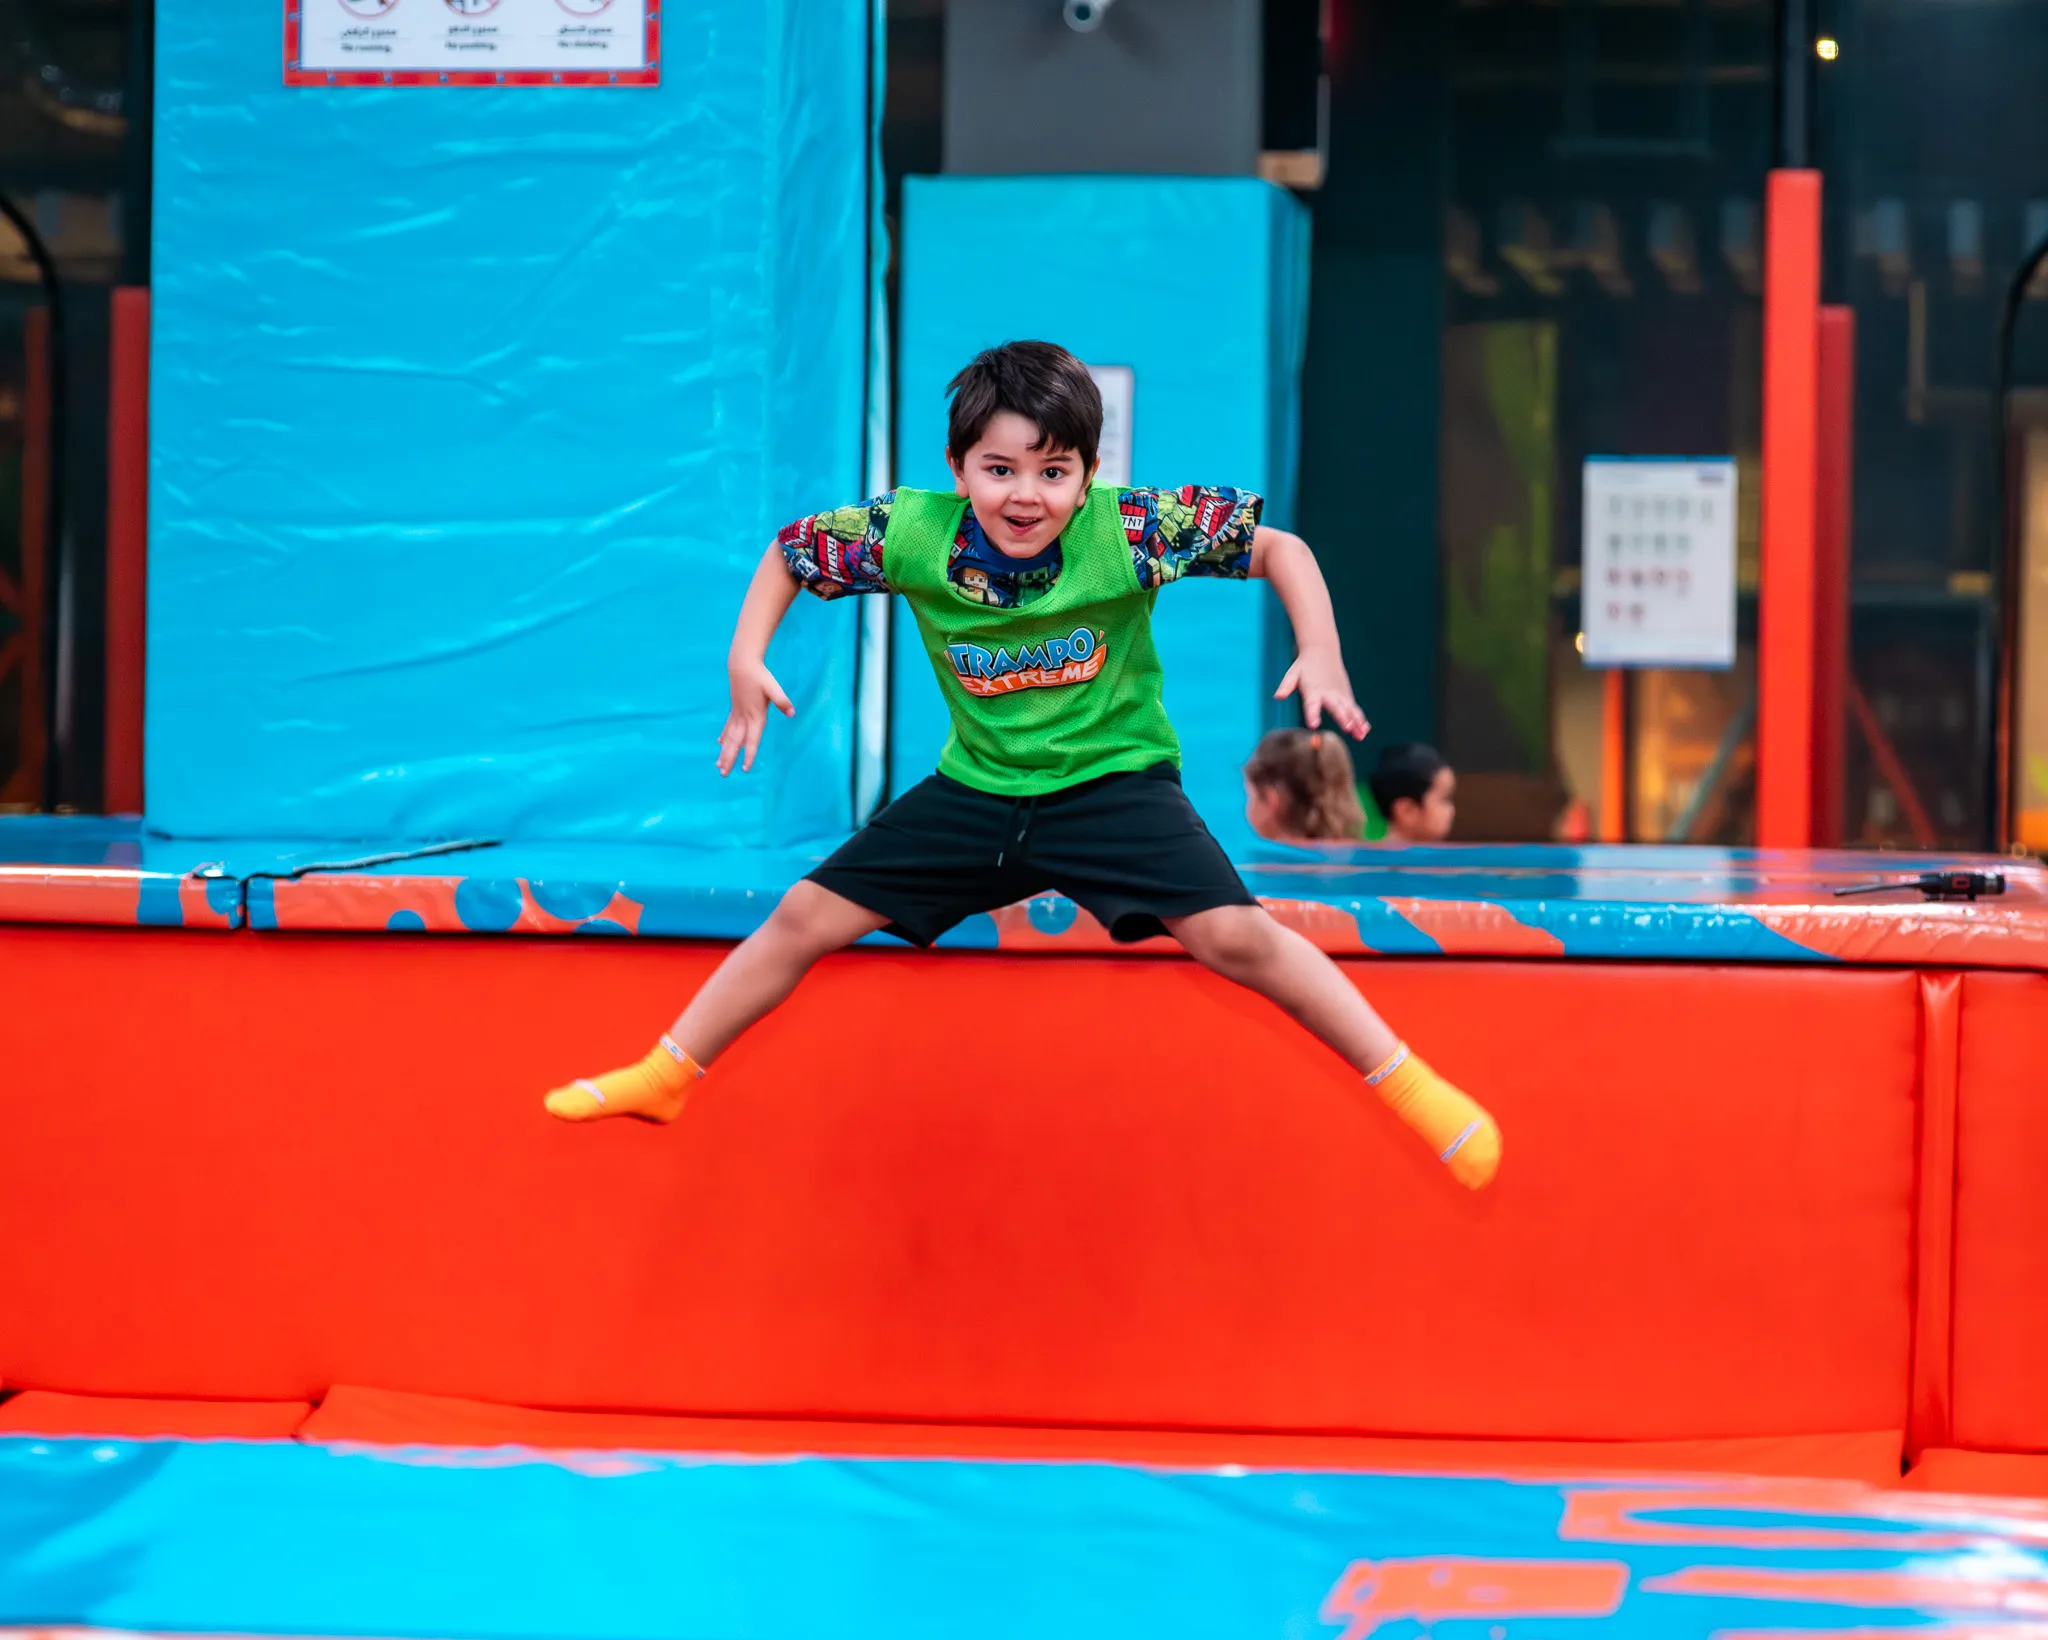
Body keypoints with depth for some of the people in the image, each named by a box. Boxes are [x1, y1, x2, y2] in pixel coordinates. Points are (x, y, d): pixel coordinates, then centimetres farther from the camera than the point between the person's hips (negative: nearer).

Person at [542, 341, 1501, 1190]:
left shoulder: (1130, 532, -23)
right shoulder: (911, 534, -17)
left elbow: (1276, 544, -14)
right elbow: (789, 552, 1)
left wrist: (1320, 651, -27)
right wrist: (747, 657, -11)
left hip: (1114, 781, -3)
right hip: (979, 788, 3)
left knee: (1231, 934, -22)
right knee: (805, 917, 2)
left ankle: (1409, 1086, -8)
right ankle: (664, 1077, 21)